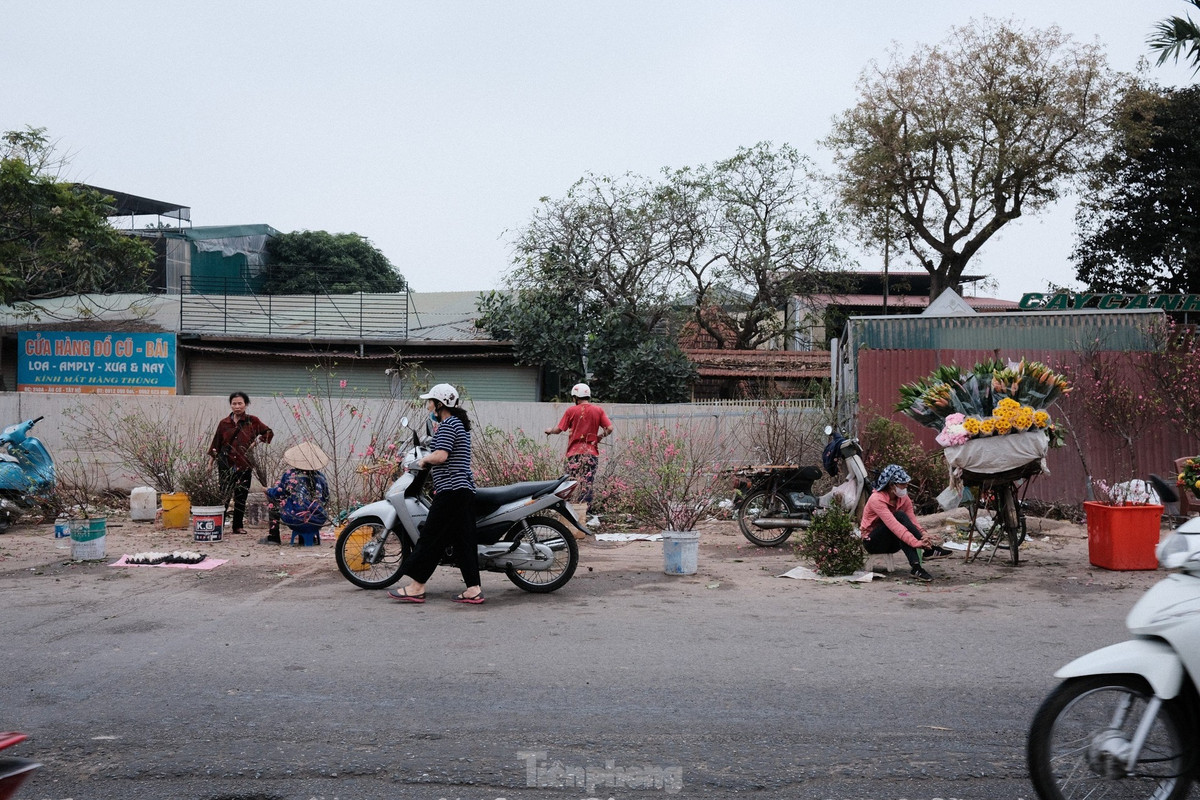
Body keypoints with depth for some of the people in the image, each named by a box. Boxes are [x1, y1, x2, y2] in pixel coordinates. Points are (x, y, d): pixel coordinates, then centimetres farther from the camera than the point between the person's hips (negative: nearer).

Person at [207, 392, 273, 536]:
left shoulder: (252, 421, 2)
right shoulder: (224, 423, 4)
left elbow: (269, 432, 13)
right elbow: (216, 445, 9)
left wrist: (257, 441, -2)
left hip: (244, 464, 0)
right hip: (226, 464, 0)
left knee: (241, 496, 6)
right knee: (224, 495, -3)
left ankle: (238, 526, 15)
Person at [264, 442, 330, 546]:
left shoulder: (289, 474, -4)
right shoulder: (320, 476, 5)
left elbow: (276, 494, 4)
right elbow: (325, 499, 15)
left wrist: (267, 491, 26)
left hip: (296, 521, -3)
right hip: (318, 523, 3)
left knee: (273, 503, 22)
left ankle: (274, 536, 24)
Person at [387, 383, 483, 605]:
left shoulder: (447, 425, -10)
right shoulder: (459, 423, 19)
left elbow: (441, 455, -21)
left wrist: (423, 460, -5)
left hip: (450, 491, -10)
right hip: (465, 489, 10)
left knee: (431, 537, -4)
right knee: (463, 539, 7)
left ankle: (416, 587, 0)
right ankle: (473, 589, 6)